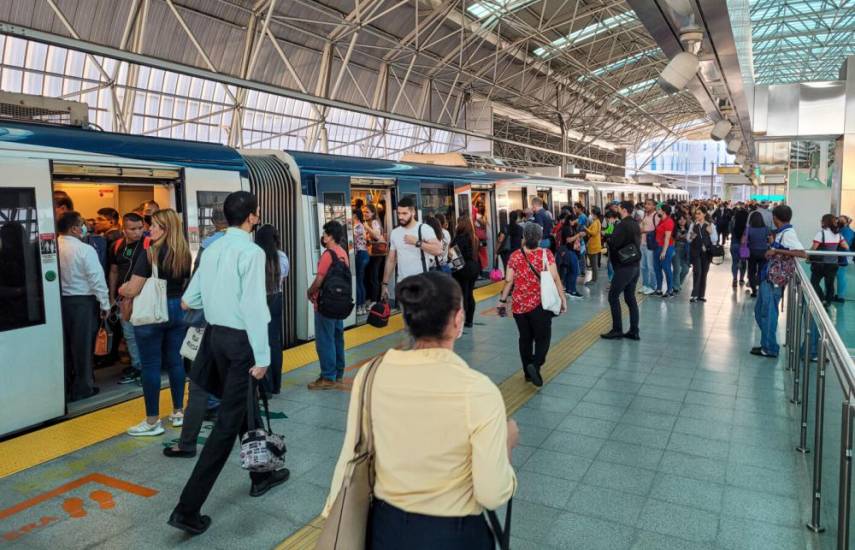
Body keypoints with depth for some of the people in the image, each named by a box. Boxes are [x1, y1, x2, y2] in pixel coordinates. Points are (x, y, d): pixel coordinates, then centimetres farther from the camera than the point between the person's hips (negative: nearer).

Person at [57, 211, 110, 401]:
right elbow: (97, 279, -14)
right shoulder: (85, 250, -15)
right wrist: (105, 303, -5)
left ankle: (65, 385, 27)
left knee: (65, 343, 16)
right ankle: (82, 388, 12)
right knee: (82, 345, 4)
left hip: (61, 300, 5)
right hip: (82, 301, -5)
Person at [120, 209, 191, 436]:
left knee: (151, 365, 2)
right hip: (178, 311, 6)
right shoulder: (185, 253, 3)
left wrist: (121, 290, 6)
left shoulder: (150, 253, -14)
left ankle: (152, 422, 9)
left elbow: (132, 290, -14)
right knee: (175, 361, 14)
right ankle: (178, 413, 22)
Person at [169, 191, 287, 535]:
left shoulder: (212, 250, 7)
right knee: (229, 421, -3)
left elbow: (188, 301, 9)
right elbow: (254, 307, -21)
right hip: (240, 339, -8)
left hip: (217, 334, 8)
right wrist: (262, 356, -17)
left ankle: (261, 475, 38)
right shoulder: (251, 251, -15)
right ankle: (188, 507, -1)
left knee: (245, 408, 21)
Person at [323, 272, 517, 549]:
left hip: (385, 528, 3)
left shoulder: (370, 375, -13)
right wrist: (507, 443, 0)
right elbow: (492, 495, -18)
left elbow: (350, 459, -4)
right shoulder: (479, 391, -24)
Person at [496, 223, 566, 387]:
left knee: (525, 338, 15)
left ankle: (528, 372, 23)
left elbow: (509, 280, -1)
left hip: (519, 304, 3)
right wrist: (562, 297, -4)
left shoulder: (515, 256, -1)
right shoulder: (546, 254, -6)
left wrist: (503, 300, 9)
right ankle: (535, 365, -15)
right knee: (542, 337, 8)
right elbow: (554, 278, -10)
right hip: (539, 304, -2)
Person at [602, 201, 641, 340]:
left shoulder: (622, 225, -16)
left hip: (624, 267, -9)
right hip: (635, 266, 9)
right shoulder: (636, 225, 12)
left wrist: (608, 239, -1)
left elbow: (613, 245, -22)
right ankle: (634, 331, 13)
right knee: (630, 298, 12)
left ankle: (617, 330, 1)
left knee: (613, 296, 0)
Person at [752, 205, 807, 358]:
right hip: (769, 277, 9)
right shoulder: (781, 233, 11)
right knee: (760, 311, 17)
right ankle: (766, 344, 27)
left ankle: (770, 349, 10)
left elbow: (802, 253, -27)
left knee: (768, 313, -1)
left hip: (775, 280, -9)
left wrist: (777, 251, -27)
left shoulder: (788, 233, -15)